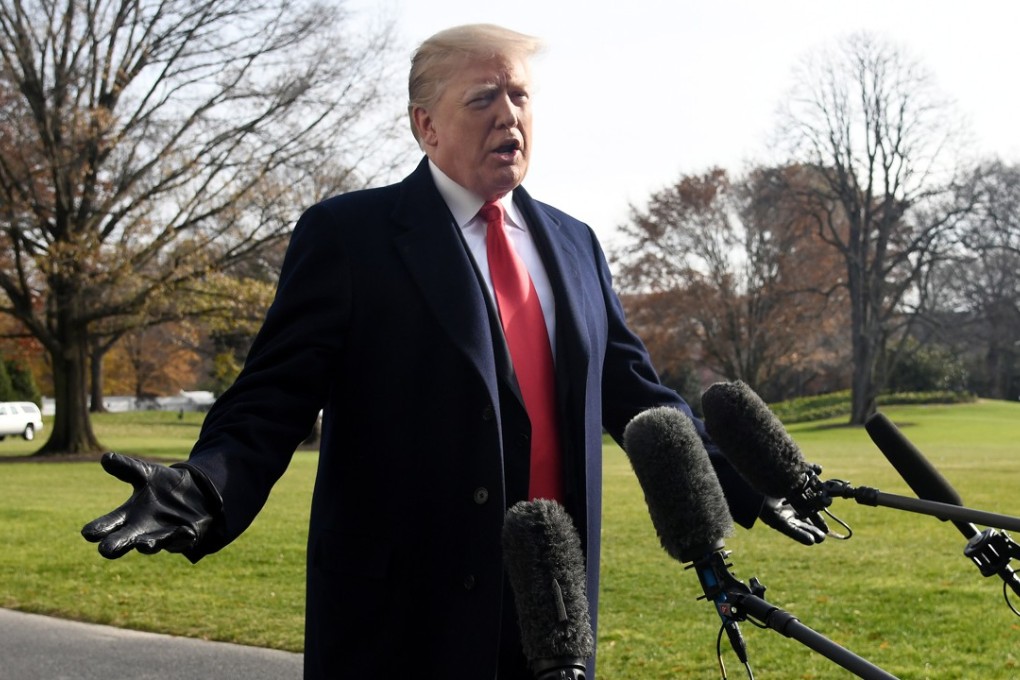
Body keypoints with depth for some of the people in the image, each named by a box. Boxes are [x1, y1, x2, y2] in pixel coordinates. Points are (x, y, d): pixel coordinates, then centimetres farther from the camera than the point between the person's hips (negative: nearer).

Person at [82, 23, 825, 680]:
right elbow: (276, 398, -9)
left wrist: (741, 485, 13)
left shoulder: (574, 244, 14)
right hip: (405, 615, -5)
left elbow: (633, 391, 18)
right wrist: (204, 491, -27)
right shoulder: (349, 233, -4)